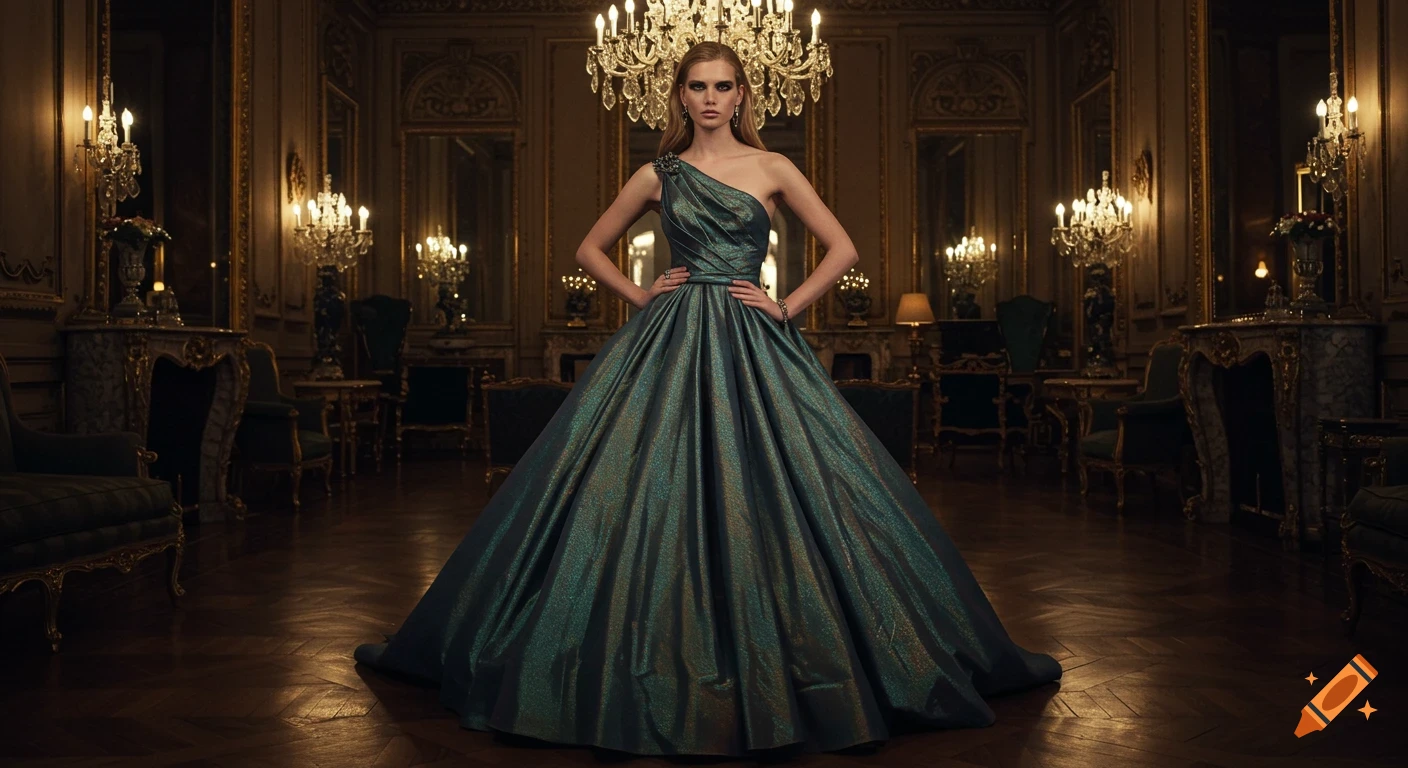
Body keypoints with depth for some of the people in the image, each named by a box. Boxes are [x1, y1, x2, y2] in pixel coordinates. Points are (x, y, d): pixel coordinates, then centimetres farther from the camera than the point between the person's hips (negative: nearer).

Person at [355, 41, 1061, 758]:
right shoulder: (657, 175, 9)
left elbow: (842, 249, 7)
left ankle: (768, 663, 14)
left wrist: (788, 306, -1)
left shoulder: (771, 168, 7)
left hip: (754, 347, 0)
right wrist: (642, 296, 5)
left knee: (760, 497, -2)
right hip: (668, 345, 1)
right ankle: (657, 658, 12)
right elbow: (590, 250, 18)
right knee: (656, 494, -2)